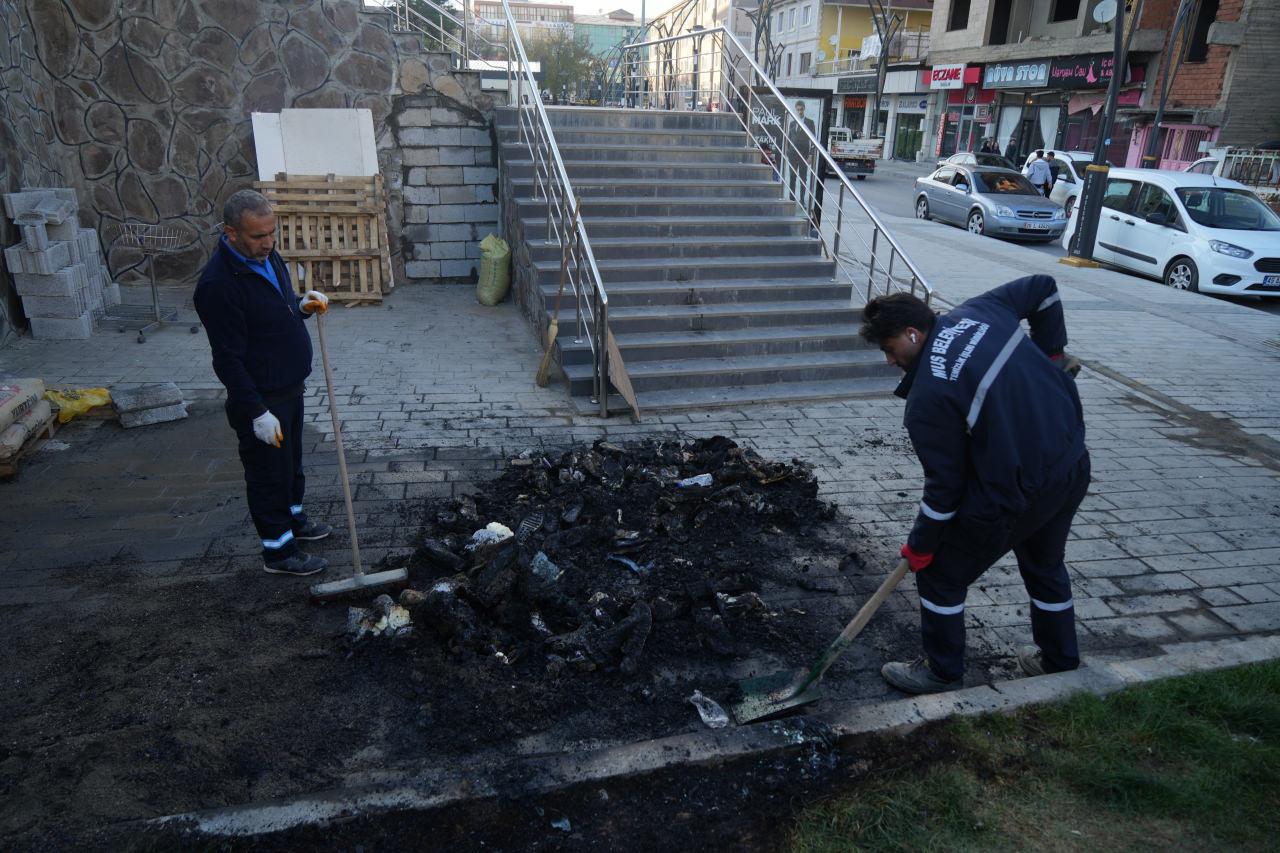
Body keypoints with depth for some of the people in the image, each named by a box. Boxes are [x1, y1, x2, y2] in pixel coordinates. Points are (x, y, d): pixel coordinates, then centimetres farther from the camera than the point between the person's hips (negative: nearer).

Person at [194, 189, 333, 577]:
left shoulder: (266, 256, 2)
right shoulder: (219, 283, -26)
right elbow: (228, 359, -24)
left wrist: (302, 305, -3)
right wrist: (258, 412, -23)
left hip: (290, 387, 9)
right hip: (260, 400, -8)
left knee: (292, 462, 25)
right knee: (268, 475, 7)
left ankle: (293, 520, 45)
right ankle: (278, 552, 22)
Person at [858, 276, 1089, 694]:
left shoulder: (926, 401, -20)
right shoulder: (978, 311, -1)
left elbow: (945, 483, -15)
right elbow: (1043, 287, 13)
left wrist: (921, 544, -1)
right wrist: (1051, 353, 18)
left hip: (1015, 494, -8)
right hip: (1074, 464, 9)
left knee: (940, 572, 10)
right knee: (1046, 564, 30)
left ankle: (943, 672, 26)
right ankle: (1060, 662, 47)